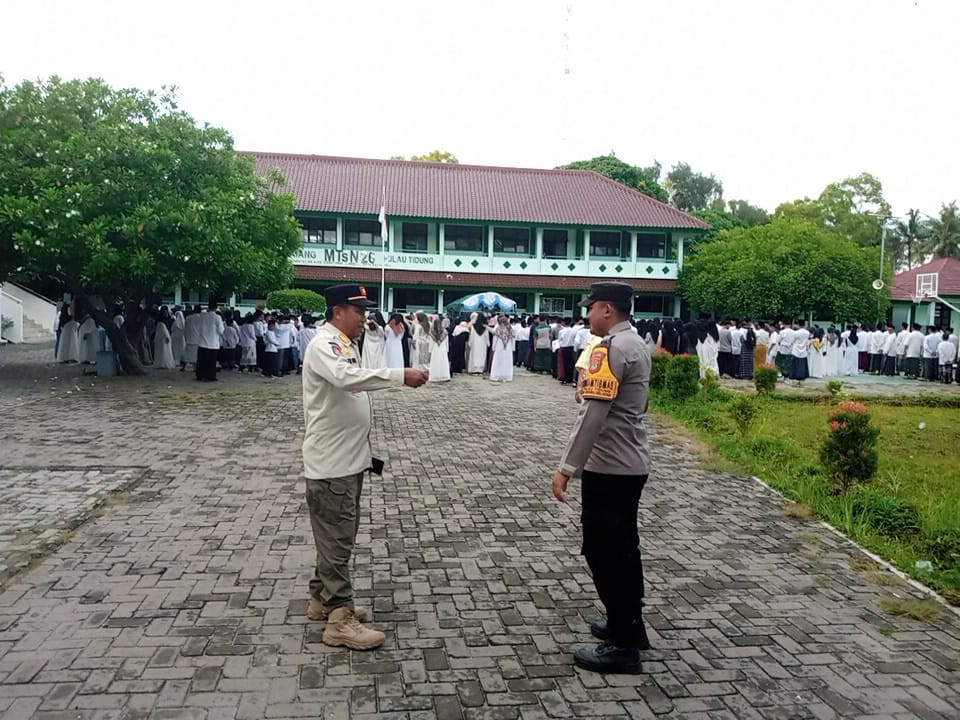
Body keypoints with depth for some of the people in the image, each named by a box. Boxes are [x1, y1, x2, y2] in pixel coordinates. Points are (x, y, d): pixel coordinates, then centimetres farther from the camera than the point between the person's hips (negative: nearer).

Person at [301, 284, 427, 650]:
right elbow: (347, 378, -37)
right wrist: (401, 375, -36)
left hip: (349, 457, 10)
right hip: (330, 461, -10)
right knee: (337, 538, -4)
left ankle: (322, 598, 31)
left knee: (339, 534, 18)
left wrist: (367, 449, 21)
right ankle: (339, 619, 3)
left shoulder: (346, 344, 14)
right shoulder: (323, 345, -17)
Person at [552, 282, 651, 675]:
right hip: (631, 463, 10)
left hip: (608, 467, -10)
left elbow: (592, 415, -25)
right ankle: (630, 624, 31)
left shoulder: (610, 348, -19)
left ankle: (622, 646, 8)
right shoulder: (636, 344, 12)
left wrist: (566, 467, -21)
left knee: (603, 551, -1)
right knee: (622, 546, 19)